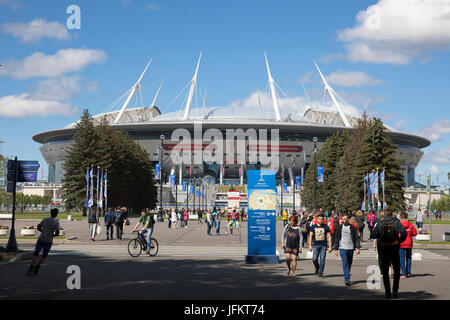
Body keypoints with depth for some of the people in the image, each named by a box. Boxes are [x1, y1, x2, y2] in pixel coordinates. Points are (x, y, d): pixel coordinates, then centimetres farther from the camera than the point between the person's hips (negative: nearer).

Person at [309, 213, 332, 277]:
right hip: (316, 245, 1)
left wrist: (330, 247, -1)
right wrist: (310, 245, 2)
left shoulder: (326, 227, 4)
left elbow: (329, 237, 5)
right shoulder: (313, 227, 7)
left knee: (322, 259, -5)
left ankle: (321, 272, 4)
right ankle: (317, 268, 22)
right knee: (314, 259, -6)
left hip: (323, 245, -1)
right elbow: (310, 236, 9)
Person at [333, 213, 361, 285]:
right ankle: (347, 279, -17)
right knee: (345, 263, -13)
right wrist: (336, 249, 6)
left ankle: (346, 278, 25)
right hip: (342, 248, -1)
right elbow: (337, 238, 10)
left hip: (351, 248, 1)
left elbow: (357, 238, 3)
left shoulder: (353, 228, 4)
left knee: (349, 264, 9)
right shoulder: (339, 227, 6)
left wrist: (358, 247, -8)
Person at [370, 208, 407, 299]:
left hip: (383, 249, 0)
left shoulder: (380, 223, -4)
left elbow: (372, 235, -8)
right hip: (394, 249, 0)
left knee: (385, 271, 8)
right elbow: (404, 233, -16)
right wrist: (400, 241, 0)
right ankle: (395, 291, 4)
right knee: (396, 270, 15)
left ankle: (387, 293, 6)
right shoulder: (396, 222, -5)